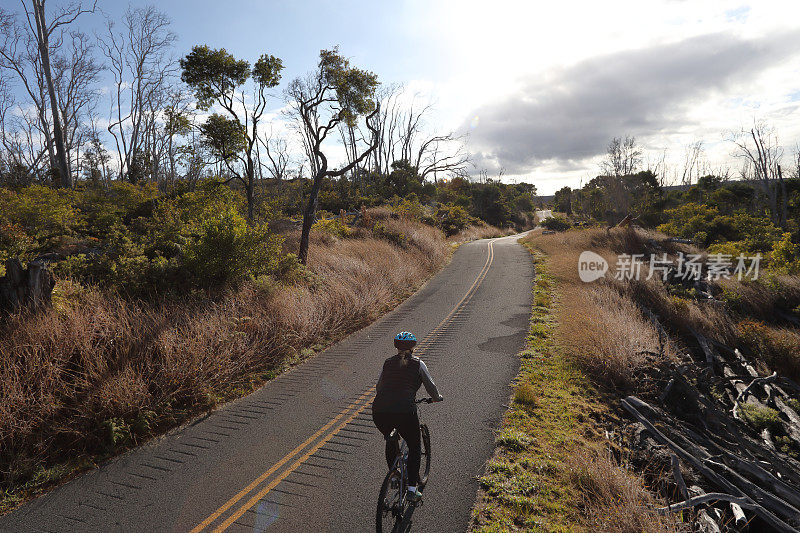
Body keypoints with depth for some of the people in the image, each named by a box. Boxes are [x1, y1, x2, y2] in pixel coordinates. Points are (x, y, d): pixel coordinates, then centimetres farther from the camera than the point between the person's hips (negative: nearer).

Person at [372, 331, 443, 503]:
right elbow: (431, 387, 15)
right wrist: (437, 398, 36)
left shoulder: (388, 363, 19)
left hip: (379, 411, 3)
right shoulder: (418, 364, 10)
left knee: (390, 440, 33)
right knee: (415, 446, 21)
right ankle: (412, 488, 17)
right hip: (404, 410, -3)